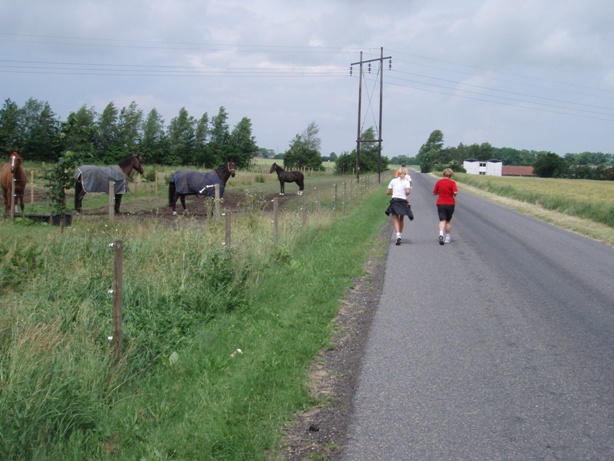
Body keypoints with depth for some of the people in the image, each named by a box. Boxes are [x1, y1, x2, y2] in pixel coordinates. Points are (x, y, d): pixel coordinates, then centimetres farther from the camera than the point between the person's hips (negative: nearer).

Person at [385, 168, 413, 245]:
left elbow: (387, 192, 6)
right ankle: (400, 236, 26)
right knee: (401, 219, 19)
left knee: (396, 220, -1)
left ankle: (398, 236, -22)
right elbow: (408, 191, -18)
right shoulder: (406, 181, -1)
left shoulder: (393, 180, 5)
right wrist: (405, 194, 3)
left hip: (394, 200, 0)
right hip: (403, 201, 0)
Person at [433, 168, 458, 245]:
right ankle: (447, 237, 20)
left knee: (442, 220, -4)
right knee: (448, 221, 14)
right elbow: (455, 192, -19)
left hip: (440, 204, 1)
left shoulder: (439, 182, 0)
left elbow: (434, 193, 4)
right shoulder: (452, 183, -7)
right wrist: (454, 195, 3)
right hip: (450, 204, 0)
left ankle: (441, 234, -30)